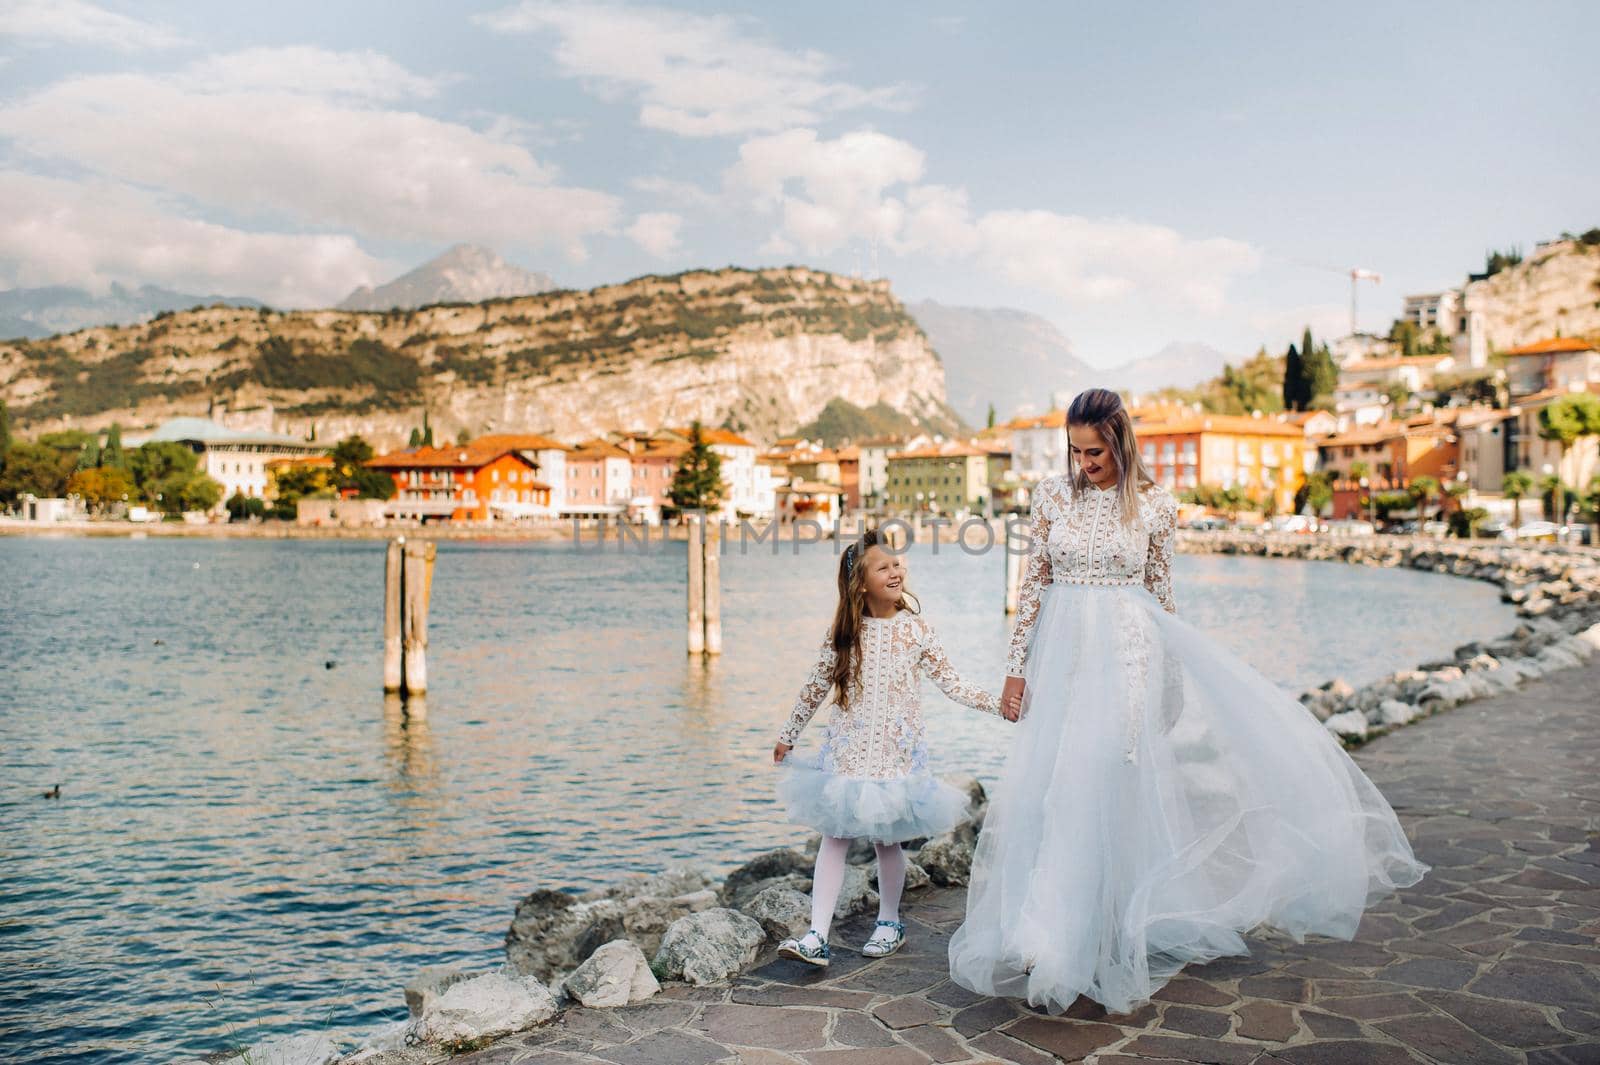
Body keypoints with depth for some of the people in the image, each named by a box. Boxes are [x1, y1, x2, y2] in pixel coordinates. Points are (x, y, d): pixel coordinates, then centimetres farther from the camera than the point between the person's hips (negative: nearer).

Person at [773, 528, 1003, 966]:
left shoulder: (915, 627, -1)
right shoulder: (844, 631, 1)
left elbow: (951, 681, 2)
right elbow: (816, 686, 10)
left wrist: (996, 704, -10)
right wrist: (787, 735, 15)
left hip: (897, 749, -1)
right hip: (847, 748, 1)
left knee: (887, 839, 7)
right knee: (834, 836, -1)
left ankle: (889, 921, 29)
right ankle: (817, 937, 0)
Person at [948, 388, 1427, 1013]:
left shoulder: (1154, 505, 0)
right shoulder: (1052, 496, 4)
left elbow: (1161, 593, 8)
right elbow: (1032, 585, 5)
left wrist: (1166, 675, 12)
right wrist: (1016, 668, 2)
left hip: (1126, 654, -2)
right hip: (1062, 654, 2)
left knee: (1103, 786, -9)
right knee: (1046, 789, 2)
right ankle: (1049, 945, 16)